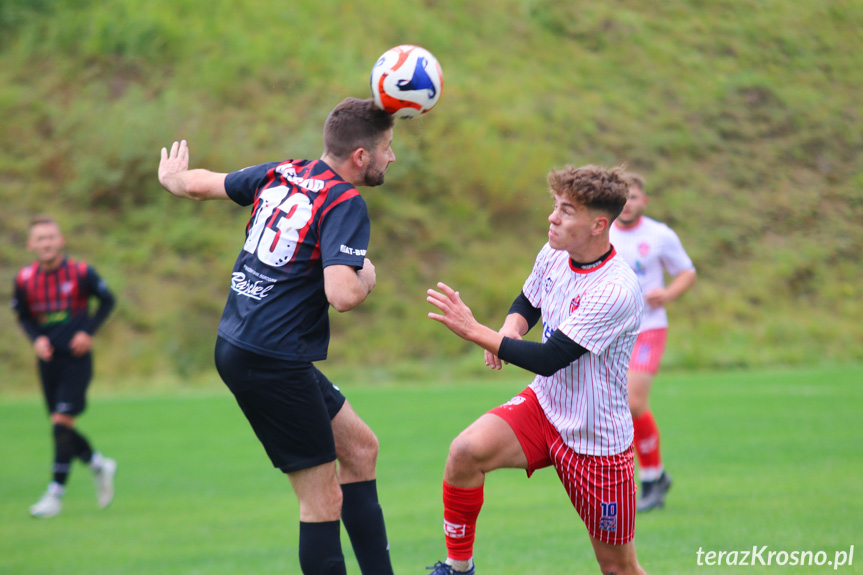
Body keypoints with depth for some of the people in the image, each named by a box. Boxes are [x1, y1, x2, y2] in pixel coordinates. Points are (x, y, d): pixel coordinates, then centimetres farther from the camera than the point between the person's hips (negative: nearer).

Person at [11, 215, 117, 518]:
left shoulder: (81, 272, -9)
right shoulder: (24, 279, -2)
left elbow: (107, 301, 5)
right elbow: (23, 314, 13)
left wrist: (89, 331, -7)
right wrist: (36, 338, -5)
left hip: (76, 358, -4)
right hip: (48, 359, 4)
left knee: (62, 422, -13)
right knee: (61, 429, 7)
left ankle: (55, 493, -8)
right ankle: (100, 465, 34)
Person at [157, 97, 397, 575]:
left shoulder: (280, 174, 8)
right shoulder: (346, 205, -15)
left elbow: (199, 184, 20)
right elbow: (342, 294, -27)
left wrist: (171, 177, 43)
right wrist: (368, 278, -4)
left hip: (236, 347, 9)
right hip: (272, 363, -9)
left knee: (360, 447, 17)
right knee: (323, 499, -4)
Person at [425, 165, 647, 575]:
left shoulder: (616, 291, -26)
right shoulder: (552, 256, -3)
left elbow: (549, 359, -28)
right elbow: (527, 302, 19)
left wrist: (475, 331, -26)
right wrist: (508, 332, -4)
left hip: (597, 442, -6)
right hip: (544, 405, 6)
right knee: (466, 451, -23)